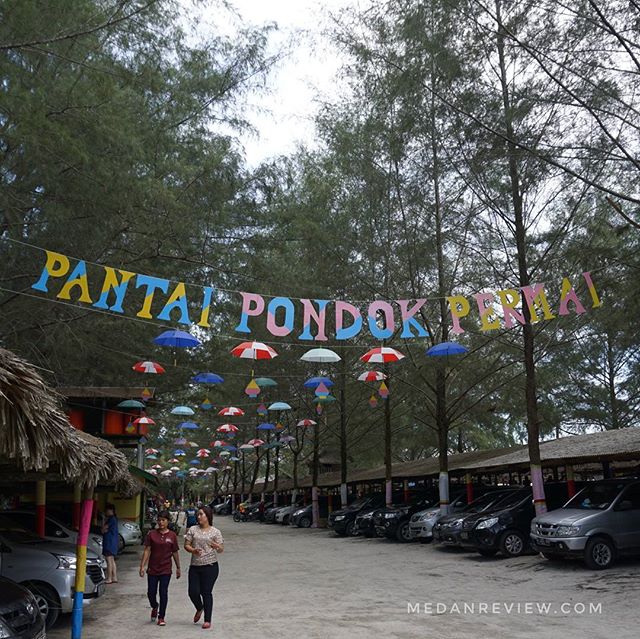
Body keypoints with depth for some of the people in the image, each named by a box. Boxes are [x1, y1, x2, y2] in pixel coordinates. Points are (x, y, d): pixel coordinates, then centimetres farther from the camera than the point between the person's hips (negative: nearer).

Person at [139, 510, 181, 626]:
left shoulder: (172, 536, -1)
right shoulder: (151, 534, -3)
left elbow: (175, 552, 6)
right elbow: (147, 550, -2)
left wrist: (178, 568, 10)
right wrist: (142, 566, -7)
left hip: (166, 569, -1)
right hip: (153, 569, 1)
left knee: (163, 593, 0)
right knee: (151, 592, 7)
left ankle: (161, 617, 13)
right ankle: (154, 607, 39)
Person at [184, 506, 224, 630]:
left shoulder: (215, 532, 1)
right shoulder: (193, 529, 6)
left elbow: (221, 549, 0)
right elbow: (186, 545, 5)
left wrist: (216, 546, -23)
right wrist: (193, 550, -15)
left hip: (210, 566, -3)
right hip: (195, 566, 3)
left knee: (206, 592, 0)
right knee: (193, 592, 1)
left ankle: (207, 620, 12)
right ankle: (199, 608, 34)